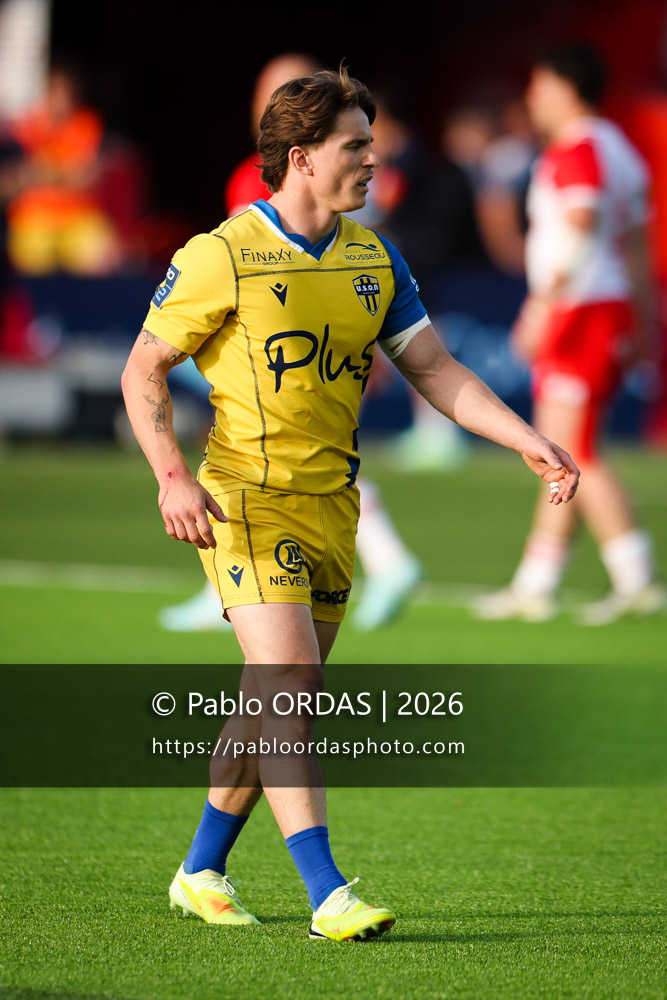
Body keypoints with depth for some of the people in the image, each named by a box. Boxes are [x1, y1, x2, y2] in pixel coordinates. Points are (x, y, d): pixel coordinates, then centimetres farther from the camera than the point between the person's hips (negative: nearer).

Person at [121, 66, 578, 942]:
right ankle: (328, 896, -21)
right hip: (247, 501, -6)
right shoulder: (222, 257, -9)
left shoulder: (375, 260, 9)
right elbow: (143, 369, -3)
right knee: (289, 690, -16)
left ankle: (202, 872, 27)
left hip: (333, 507, 6)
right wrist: (173, 476, -16)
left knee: (279, 705, 11)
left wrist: (529, 443, 0)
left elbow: (435, 369, 11)